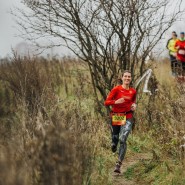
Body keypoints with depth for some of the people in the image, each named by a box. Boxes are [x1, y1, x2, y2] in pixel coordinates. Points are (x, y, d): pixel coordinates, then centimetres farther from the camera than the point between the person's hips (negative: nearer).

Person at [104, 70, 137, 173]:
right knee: (115, 139, 10)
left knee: (123, 140, -18)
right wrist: (116, 102, -24)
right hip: (116, 117, 0)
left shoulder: (133, 91, 5)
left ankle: (118, 165, -17)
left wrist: (134, 105, 3)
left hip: (127, 118, 0)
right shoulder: (116, 89, -5)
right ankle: (114, 144, 53)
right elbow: (106, 102, -7)